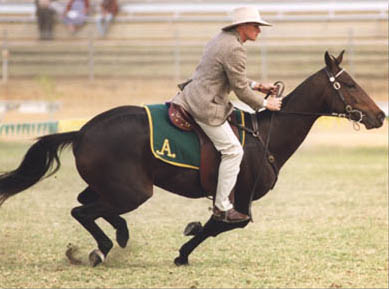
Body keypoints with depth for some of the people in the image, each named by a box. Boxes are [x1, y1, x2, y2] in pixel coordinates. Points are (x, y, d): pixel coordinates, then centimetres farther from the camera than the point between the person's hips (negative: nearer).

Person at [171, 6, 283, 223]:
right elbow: (241, 90, -15)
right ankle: (222, 207, -3)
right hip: (206, 107, -11)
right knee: (233, 151, -6)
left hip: (192, 96, 11)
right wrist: (264, 103, -2)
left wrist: (257, 86, 21)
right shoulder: (234, 50, -19)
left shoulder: (222, 39, 14)